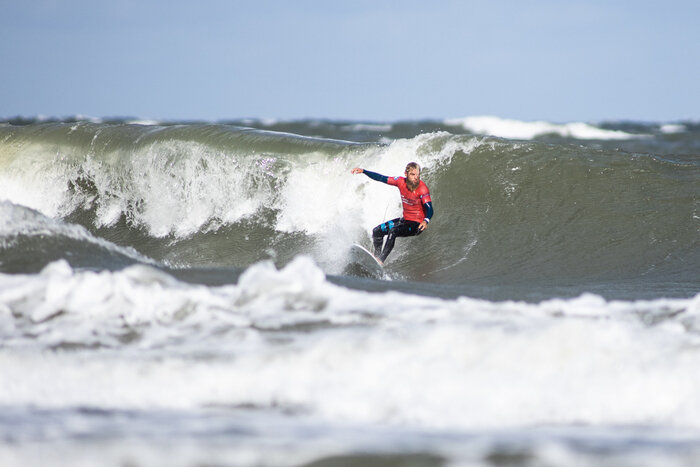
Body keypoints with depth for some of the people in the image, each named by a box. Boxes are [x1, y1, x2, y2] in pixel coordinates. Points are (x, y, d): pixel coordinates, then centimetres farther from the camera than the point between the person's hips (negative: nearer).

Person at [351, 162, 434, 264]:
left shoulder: (422, 189, -23)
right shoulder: (401, 182, -8)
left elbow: (429, 209, -32)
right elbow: (381, 178, 0)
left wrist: (425, 221, -53)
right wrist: (363, 171, -7)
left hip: (417, 225, -7)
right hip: (405, 220, 7)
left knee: (393, 231, -30)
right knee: (377, 231, 5)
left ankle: (381, 261, -30)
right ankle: (377, 257, 21)